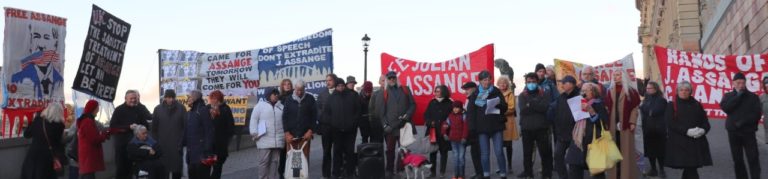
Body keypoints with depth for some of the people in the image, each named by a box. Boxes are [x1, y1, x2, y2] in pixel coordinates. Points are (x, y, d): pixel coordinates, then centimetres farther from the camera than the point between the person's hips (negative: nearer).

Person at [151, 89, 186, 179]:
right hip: (162, 144, 1)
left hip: (177, 143, -1)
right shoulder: (158, 109, 4)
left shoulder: (181, 108, -2)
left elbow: (186, 125, -4)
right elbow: (154, 127, 6)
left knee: (177, 166, 4)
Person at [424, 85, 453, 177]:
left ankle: (442, 172, 11)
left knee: (443, 151, 4)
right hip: (433, 131, 2)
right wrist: (430, 122, -6)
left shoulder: (449, 103, 0)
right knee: (432, 151, 3)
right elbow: (426, 115, 10)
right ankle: (433, 171, 11)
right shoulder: (432, 102, 9)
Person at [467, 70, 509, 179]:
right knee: (485, 153, 3)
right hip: (482, 127, 0)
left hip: (496, 126, 0)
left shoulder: (496, 92, 6)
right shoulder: (475, 94, 4)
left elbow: (504, 108, 7)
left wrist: (498, 104, -16)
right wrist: (472, 127, -9)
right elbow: (470, 111, 1)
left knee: (499, 152, -4)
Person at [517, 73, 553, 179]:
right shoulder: (522, 95, 7)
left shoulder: (543, 94, 4)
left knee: (545, 151, 1)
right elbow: (523, 110, -9)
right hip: (527, 128, 2)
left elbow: (545, 107, -14)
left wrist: (530, 104, -14)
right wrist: (537, 107, -14)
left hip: (541, 128, -1)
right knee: (527, 152, 8)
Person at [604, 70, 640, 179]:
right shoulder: (609, 92, 11)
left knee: (626, 150, 0)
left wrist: (632, 122, -12)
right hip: (612, 125, 3)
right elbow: (606, 108, 8)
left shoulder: (631, 92, 2)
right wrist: (606, 123, 0)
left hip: (625, 125, -3)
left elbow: (634, 108, -3)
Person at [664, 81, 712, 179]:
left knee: (690, 168, 3)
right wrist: (687, 131, -20)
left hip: (696, 142, 4)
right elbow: (670, 123, -9)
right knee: (689, 169, -6)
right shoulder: (671, 105, 3)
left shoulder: (697, 105, 15)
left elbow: (705, 122, 11)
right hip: (679, 142, -3)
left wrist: (703, 130, -12)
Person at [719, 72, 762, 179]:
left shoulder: (753, 96, 4)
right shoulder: (728, 96, 8)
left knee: (753, 159, -5)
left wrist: (742, 122, -15)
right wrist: (738, 96, -11)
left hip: (748, 131, -1)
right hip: (733, 132, 2)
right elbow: (725, 108, -11)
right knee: (737, 159, 7)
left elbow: (756, 114, -5)